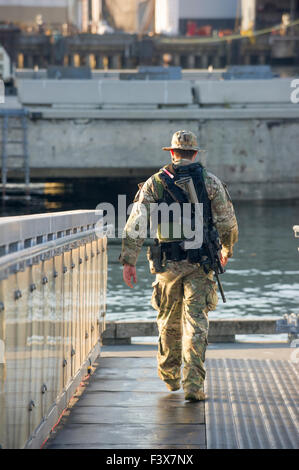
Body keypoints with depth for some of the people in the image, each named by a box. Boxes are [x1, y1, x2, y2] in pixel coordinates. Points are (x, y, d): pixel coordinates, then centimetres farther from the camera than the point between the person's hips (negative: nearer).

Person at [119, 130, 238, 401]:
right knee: (196, 323, -4)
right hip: (200, 264, -2)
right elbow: (228, 223, 2)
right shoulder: (210, 182, 0)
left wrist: (129, 261, -3)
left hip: (167, 264, 2)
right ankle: (193, 385, -13)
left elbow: (135, 224, -5)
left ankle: (169, 376, 33)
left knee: (169, 321, 18)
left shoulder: (155, 183, 3)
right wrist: (227, 251, 21)